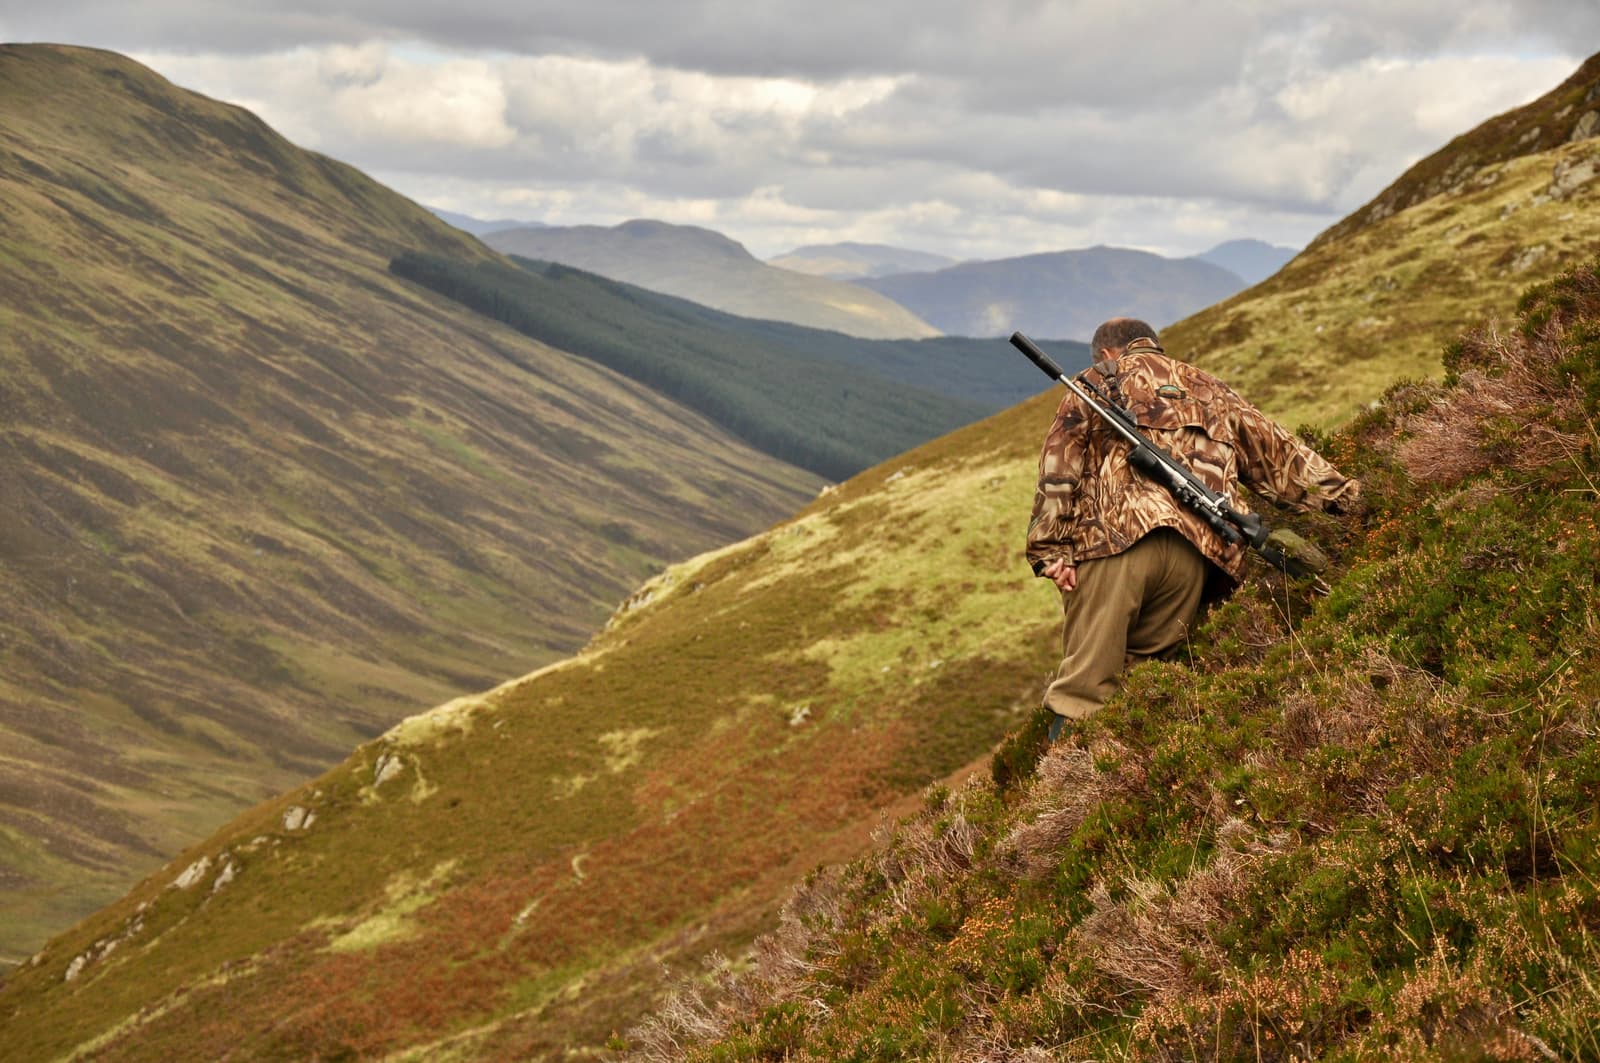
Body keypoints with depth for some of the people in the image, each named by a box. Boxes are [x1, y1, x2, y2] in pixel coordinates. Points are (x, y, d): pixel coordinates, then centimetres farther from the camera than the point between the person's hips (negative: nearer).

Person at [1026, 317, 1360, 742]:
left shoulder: (1098, 381, 21)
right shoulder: (1210, 390, 32)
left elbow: (1060, 469, 7)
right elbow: (1279, 454, 28)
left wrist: (1049, 549, 1)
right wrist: (1344, 494, 30)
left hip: (1114, 539, -4)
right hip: (1195, 554, 4)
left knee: (1084, 684, -8)